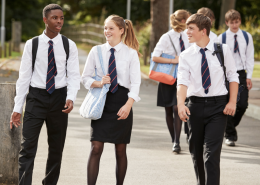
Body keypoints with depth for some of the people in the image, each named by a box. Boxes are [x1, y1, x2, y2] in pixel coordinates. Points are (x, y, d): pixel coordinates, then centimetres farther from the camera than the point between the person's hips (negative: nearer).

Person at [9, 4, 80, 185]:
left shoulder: (69, 46, 1)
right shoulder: (32, 45, -1)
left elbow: (74, 75, 0)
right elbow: (24, 77, 1)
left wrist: (71, 98, -19)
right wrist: (17, 108, -2)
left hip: (59, 97, 2)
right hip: (36, 97, -2)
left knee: (57, 148, 10)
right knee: (28, 147, -10)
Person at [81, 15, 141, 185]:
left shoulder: (131, 54, -1)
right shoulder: (96, 51, 4)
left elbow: (135, 83, -7)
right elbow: (85, 77, 8)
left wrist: (128, 105, -21)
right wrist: (99, 83, -13)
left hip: (121, 102, -1)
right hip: (102, 102, 1)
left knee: (120, 150, 7)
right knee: (96, 148, -8)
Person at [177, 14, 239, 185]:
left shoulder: (223, 50, 0)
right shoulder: (186, 56, 1)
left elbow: (233, 77, 5)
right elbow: (182, 81, -12)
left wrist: (232, 102, -5)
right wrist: (181, 104, -28)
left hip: (218, 106, -2)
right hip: (196, 105, 3)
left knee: (212, 152, -11)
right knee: (196, 151, 11)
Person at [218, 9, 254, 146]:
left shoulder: (247, 37, 5)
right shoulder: (221, 38, -1)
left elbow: (249, 58, 7)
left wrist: (249, 76, 1)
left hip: (241, 74, 2)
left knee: (242, 104, -7)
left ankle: (232, 126, 20)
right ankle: (230, 135, 10)